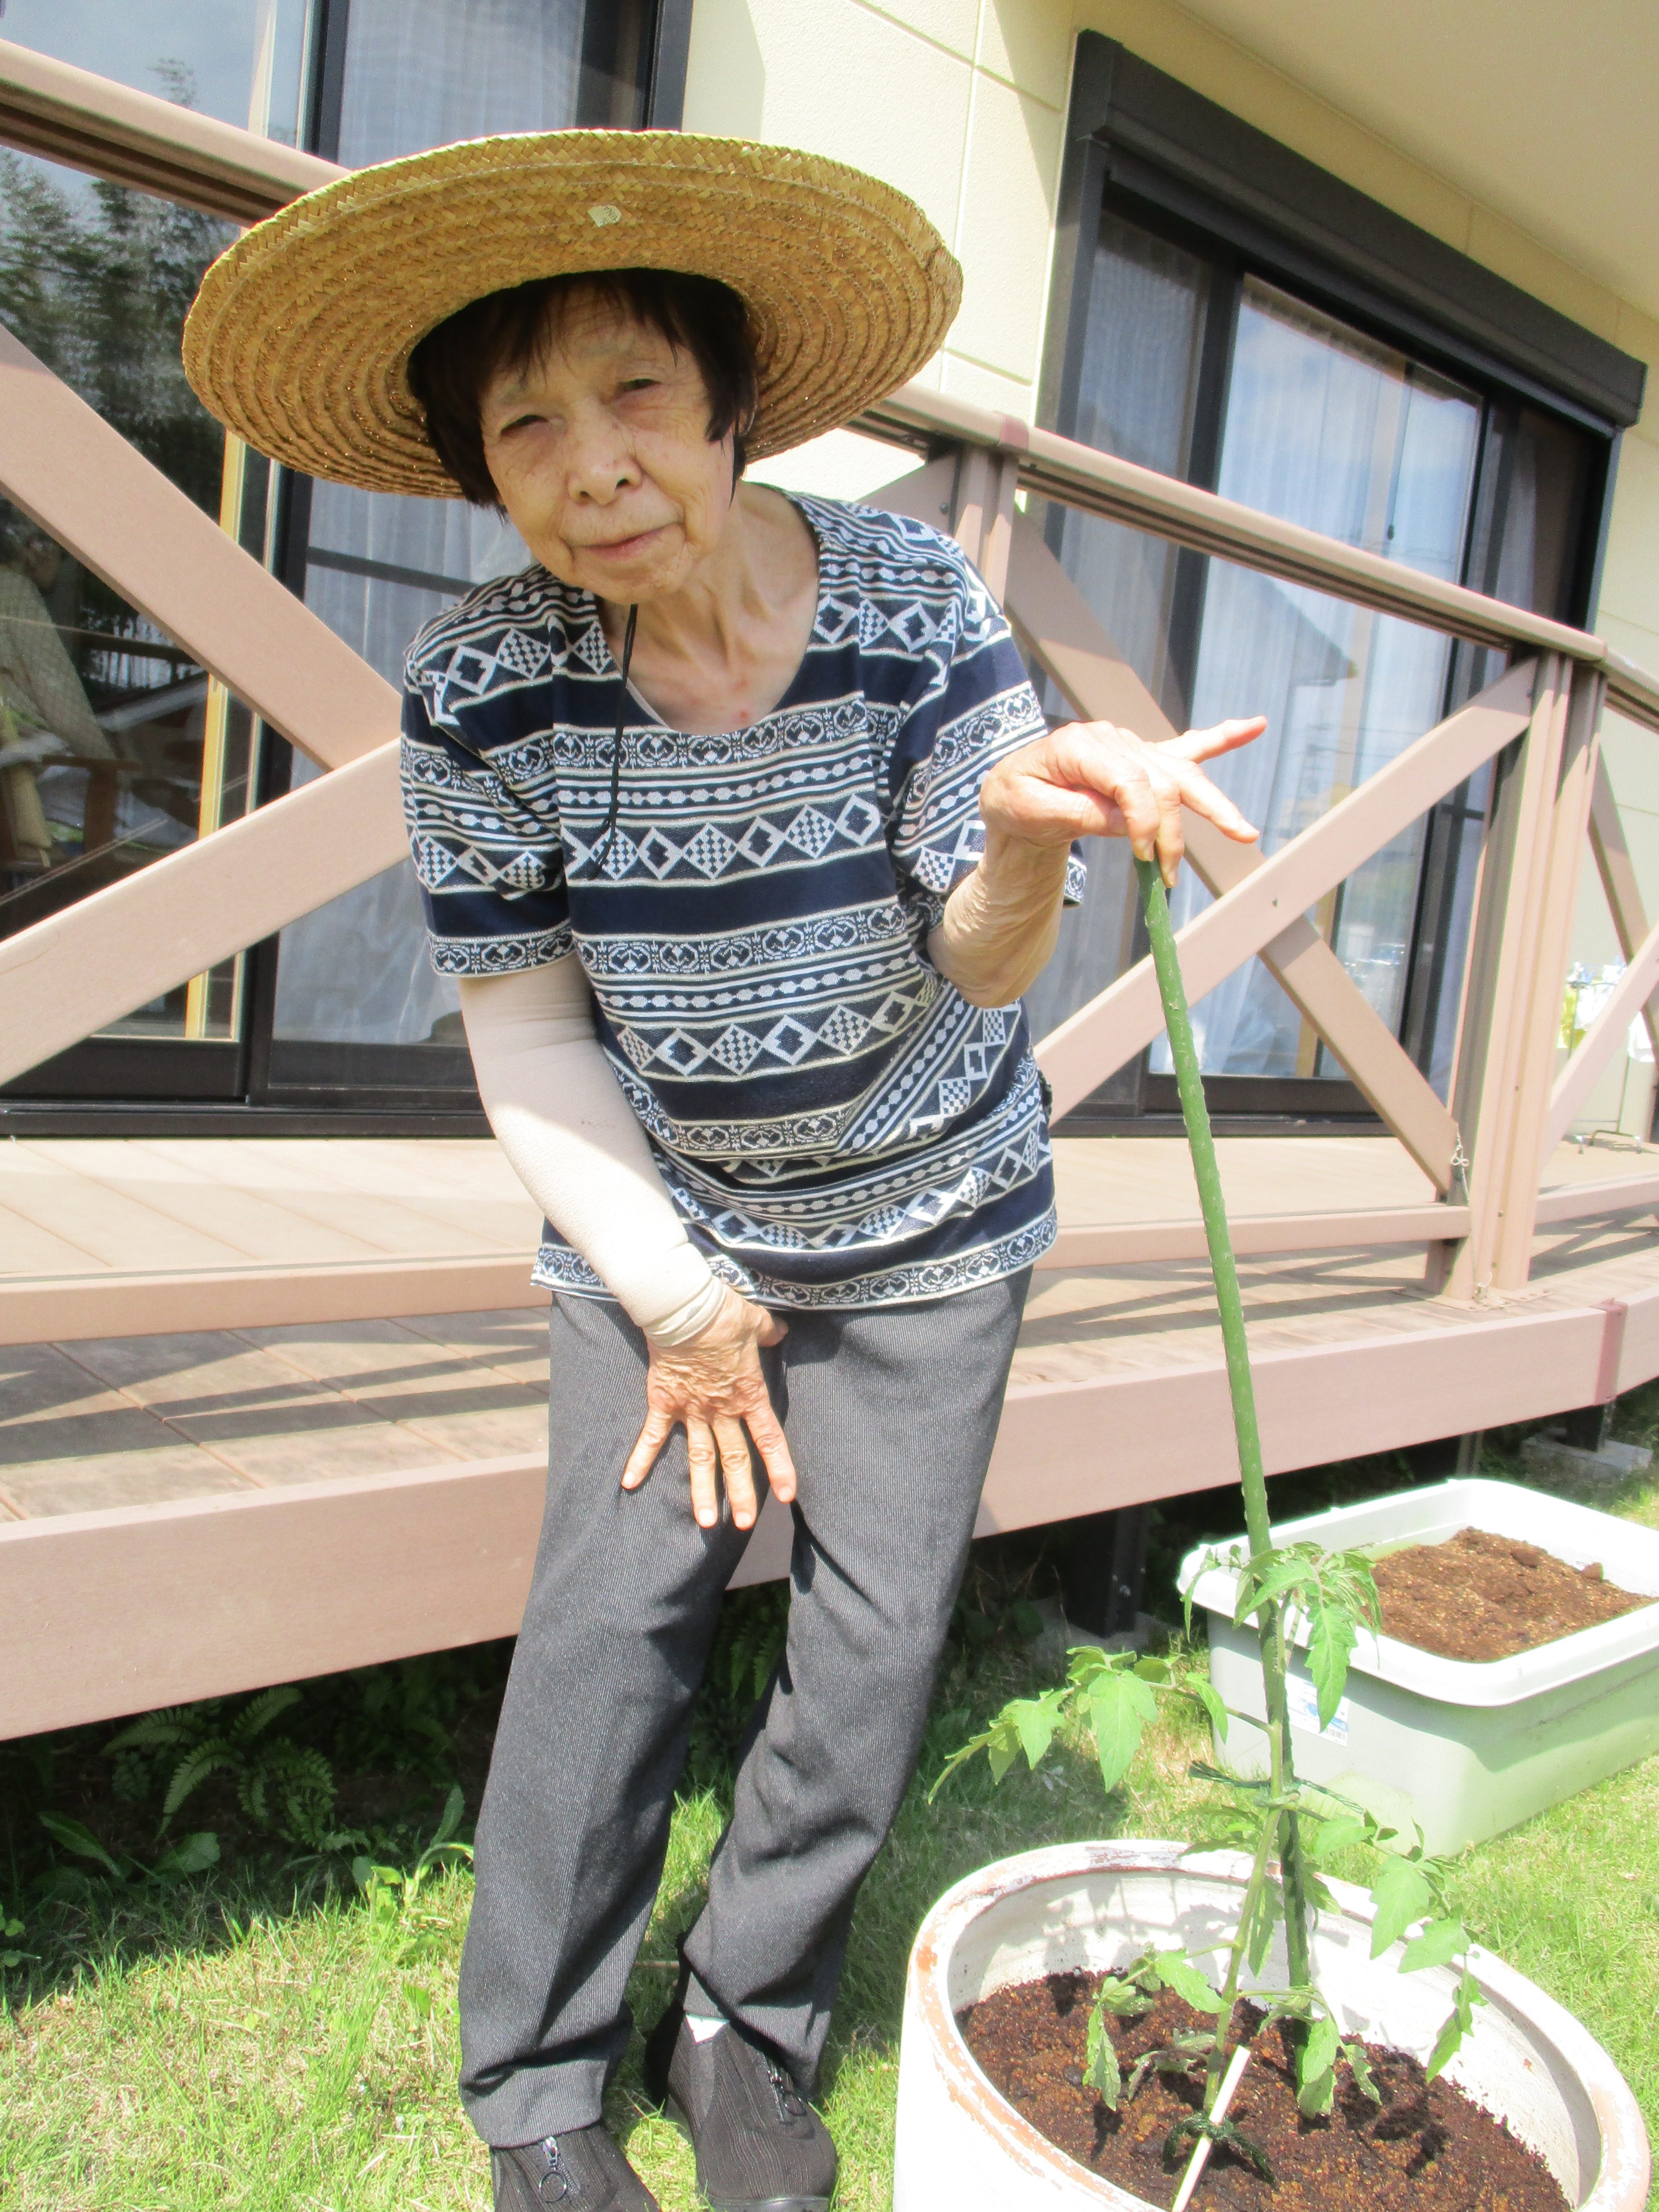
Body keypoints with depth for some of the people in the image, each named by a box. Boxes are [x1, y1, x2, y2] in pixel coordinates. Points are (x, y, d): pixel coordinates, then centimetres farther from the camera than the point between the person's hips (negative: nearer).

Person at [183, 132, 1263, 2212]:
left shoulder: (912, 602, -17)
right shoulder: (481, 687, -16)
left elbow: (984, 967, -19)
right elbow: (523, 1028, -10)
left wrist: (1031, 830, -43)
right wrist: (680, 1302, -9)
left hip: (925, 1216, 1)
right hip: (657, 1221, 0)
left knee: (879, 1630, 4)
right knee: (612, 1612, -3)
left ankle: (749, 2029, 28)